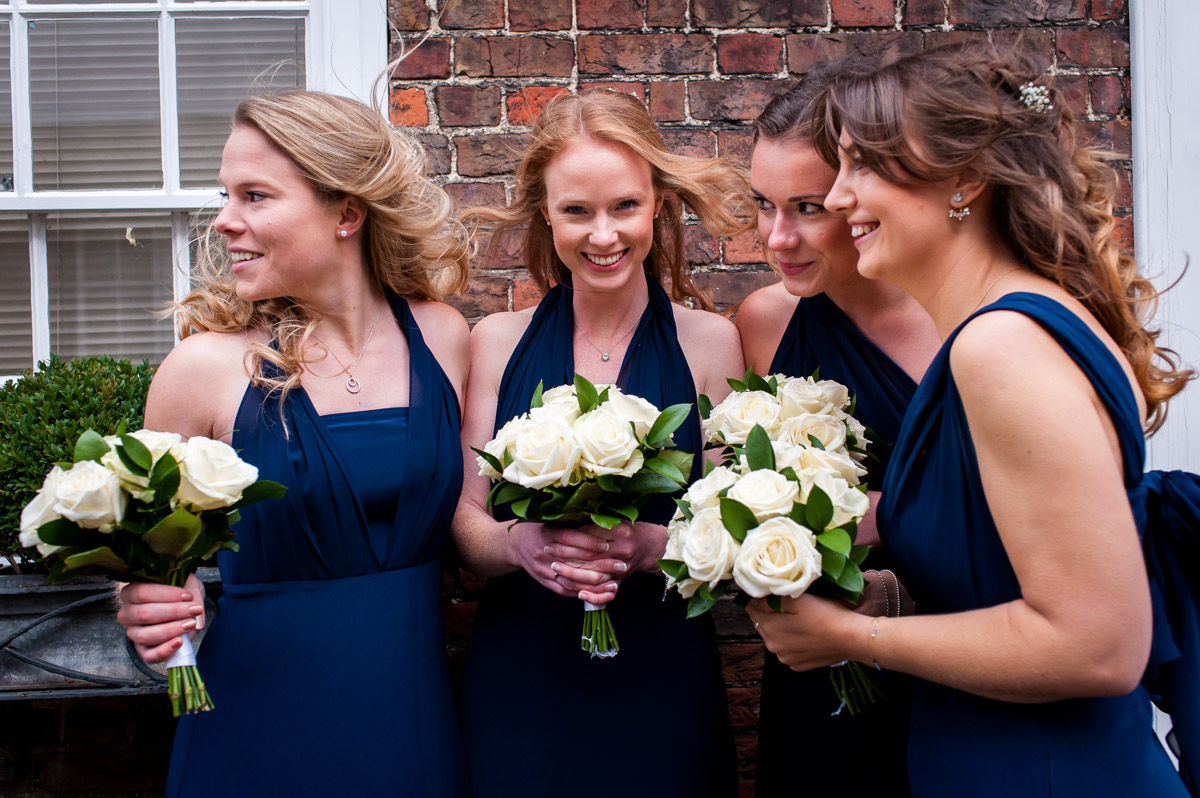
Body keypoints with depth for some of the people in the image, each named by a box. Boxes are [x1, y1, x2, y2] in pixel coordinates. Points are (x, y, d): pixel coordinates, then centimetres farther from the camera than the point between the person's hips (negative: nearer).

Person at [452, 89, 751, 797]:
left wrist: (650, 546, -21)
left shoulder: (708, 341, -3)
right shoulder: (499, 342, 0)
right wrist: (519, 543, -19)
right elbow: (464, 521, 1)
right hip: (519, 678, 1)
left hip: (661, 683, 0)